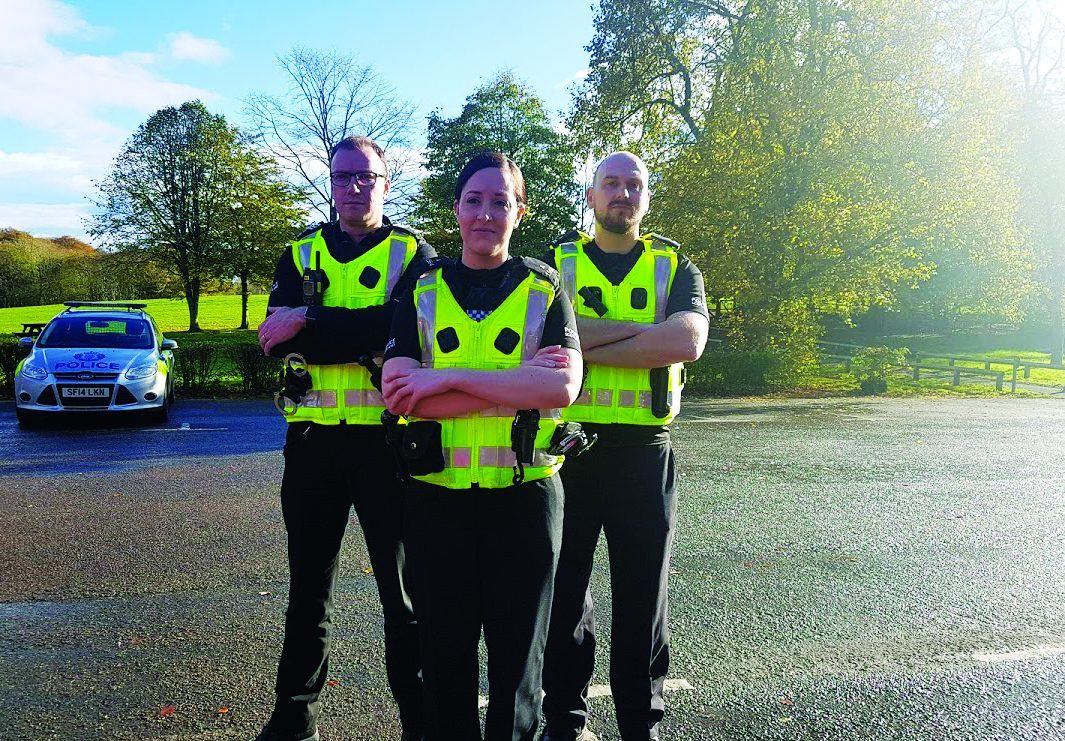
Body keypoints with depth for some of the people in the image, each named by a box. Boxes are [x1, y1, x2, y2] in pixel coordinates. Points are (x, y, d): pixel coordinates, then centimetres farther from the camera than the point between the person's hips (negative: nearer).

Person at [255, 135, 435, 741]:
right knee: (309, 588, 16)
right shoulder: (300, 255, 11)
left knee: (406, 589, 7)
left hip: (389, 439, -3)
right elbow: (276, 338, -6)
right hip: (313, 440, 3)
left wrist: (311, 321, -15)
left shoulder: (414, 254, 3)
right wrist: (363, 336, -17)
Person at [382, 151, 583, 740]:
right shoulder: (422, 290, 5)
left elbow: (562, 387, -14)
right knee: (444, 649, 12)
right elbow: (399, 393, -10)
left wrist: (449, 379, -18)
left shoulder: (543, 288, 3)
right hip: (437, 496, 1)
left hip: (525, 496, -1)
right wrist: (518, 382, -16)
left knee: (518, 651, 12)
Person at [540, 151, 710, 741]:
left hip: (644, 451, 0)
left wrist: (590, 346, -15)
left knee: (642, 593, 9)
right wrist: (640, 329, -17)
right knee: (564, 587, 11)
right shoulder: (557, 264, 6)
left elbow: (688, 342, -14)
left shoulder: (675, 267, 6)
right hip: (566, 446, 1)